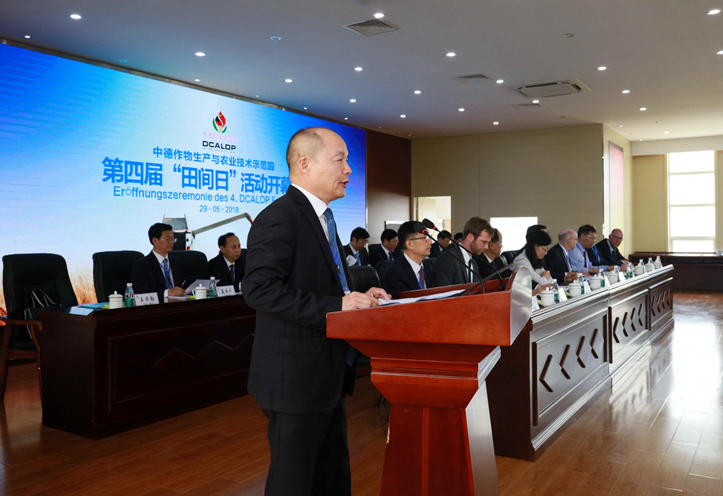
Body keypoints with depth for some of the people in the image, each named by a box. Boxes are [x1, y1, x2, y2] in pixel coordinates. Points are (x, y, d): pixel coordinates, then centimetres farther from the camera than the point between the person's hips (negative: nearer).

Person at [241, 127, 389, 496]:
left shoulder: (321, 217, 15)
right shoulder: (279, 217, -16)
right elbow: (259, 289, -26)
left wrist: (359, 296, 5)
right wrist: (335, 305, -26)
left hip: (328, 375, 10)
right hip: (295, 378, -10)